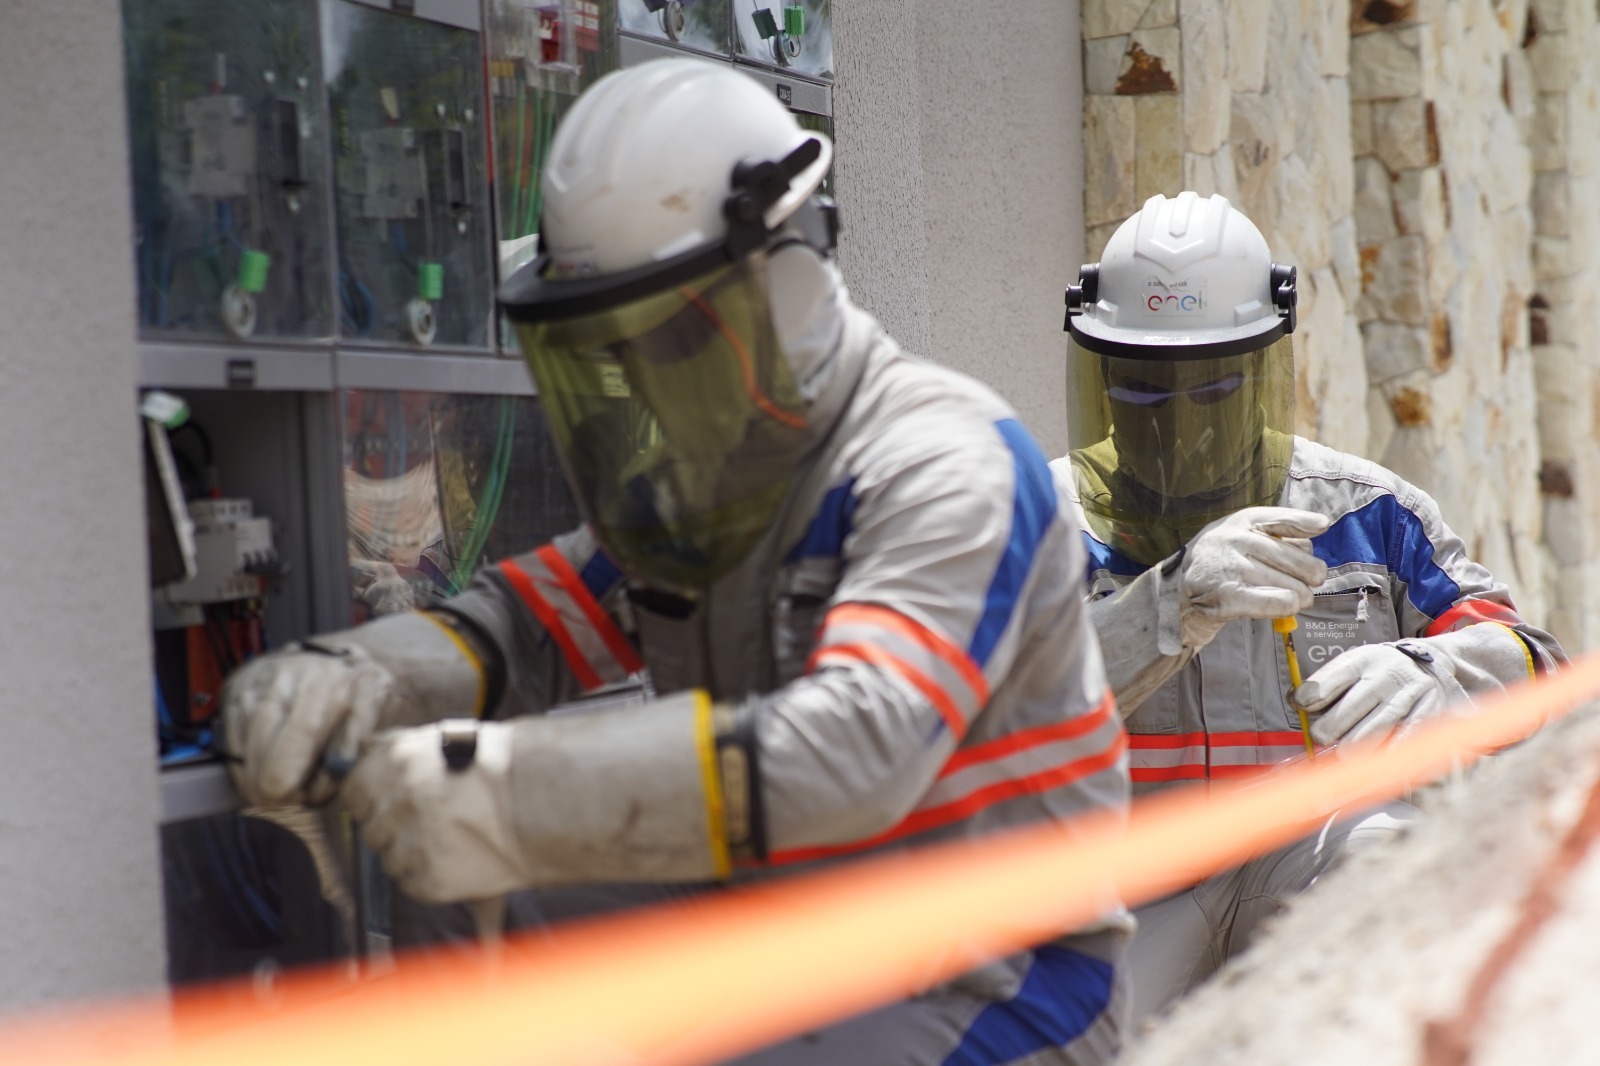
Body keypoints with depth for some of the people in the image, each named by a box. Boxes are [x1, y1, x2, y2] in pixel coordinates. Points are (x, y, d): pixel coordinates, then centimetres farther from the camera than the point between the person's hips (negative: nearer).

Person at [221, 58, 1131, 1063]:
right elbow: (530, 626, 0)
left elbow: (854, 751, -32)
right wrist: (346, 679, -23)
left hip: (995, 984, -7)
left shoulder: (946, 464, -18)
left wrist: (512, 798, -39)